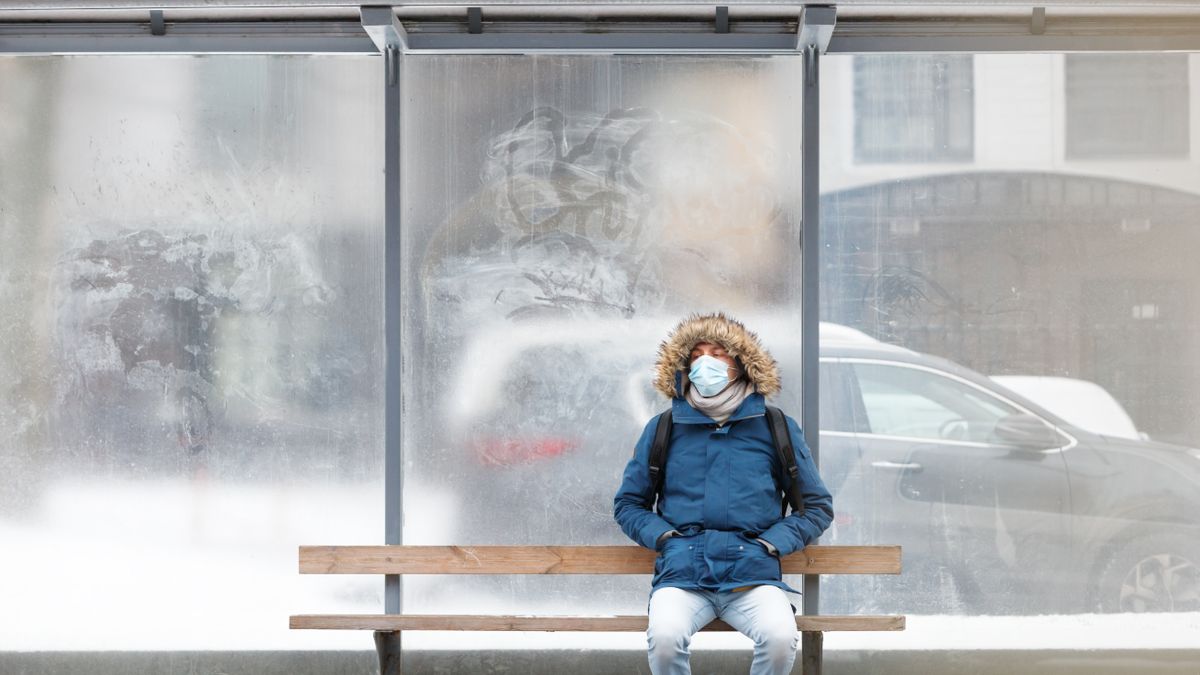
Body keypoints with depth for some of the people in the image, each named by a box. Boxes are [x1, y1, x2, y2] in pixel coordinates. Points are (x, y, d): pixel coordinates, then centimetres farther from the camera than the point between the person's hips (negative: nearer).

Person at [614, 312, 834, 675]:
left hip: (753, 573, 0)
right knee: (664, 637, -34)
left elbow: (818, 506, 18)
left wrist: (773, 544, 1)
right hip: (682, 573, 0)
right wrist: (662, 537, 2)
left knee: (781, 637, -32)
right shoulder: (662, 430, 13)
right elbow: (628, 504, 22)